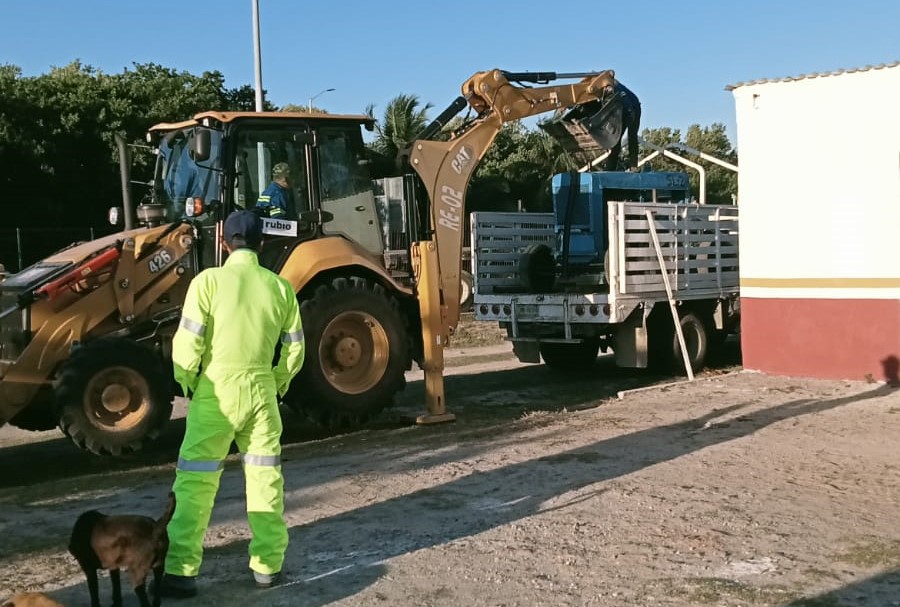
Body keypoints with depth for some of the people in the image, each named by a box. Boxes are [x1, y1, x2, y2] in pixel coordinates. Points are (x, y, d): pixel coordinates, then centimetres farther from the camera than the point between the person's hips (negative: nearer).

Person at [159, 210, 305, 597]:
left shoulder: (209, 280, -8)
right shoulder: (280, 286, 2)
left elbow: (188, 342, -10)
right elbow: (294, 348, 5)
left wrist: (188, 383, 5)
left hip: (217, 389, -3)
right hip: (261, 389, 3)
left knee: (196, 481, 2)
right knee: (265, 476, 13)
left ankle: (180, 571, 0)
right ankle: (268, 564, 20)